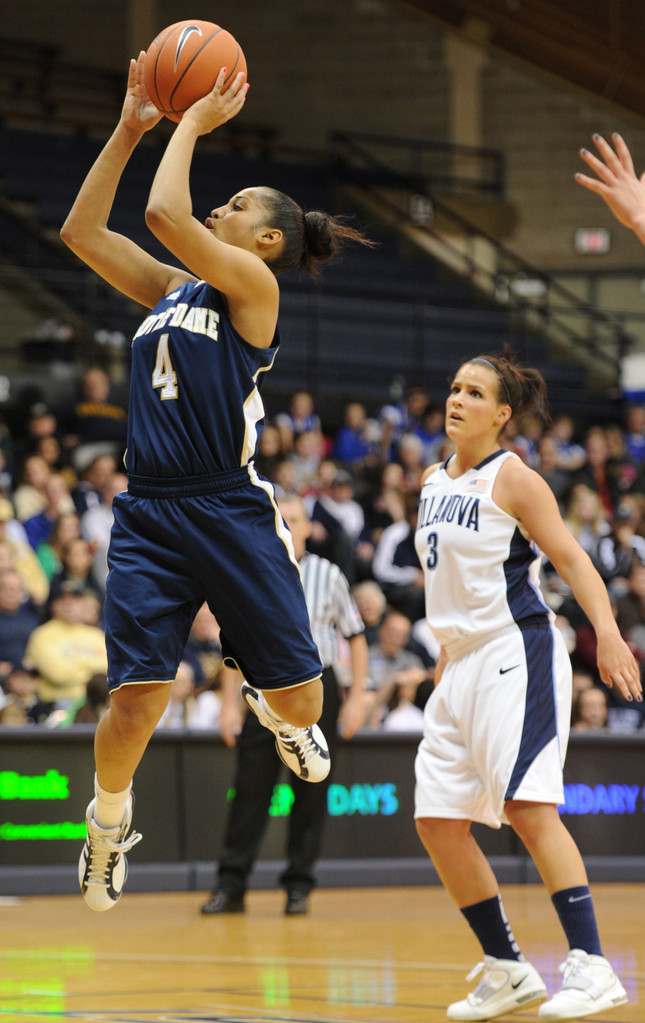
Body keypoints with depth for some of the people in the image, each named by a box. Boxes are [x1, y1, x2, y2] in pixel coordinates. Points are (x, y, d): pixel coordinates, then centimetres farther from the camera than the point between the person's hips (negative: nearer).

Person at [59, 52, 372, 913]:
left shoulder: (253, 283, -3)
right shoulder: (171, 288, 17)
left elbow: (165, 213, -17)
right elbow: (82, 231, 17)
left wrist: (194, 124, -5)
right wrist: (130, 130, 13)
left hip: (232, 515, -4)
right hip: (150, 513, 4)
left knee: (299, 698, 3)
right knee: (136, 703, -8)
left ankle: (274, 714, 40)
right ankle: (109, 818, 18)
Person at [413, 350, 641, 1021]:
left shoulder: (512, 478, -7)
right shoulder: (434, 483, 14)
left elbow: (570, 559, -13)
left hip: (517, 652, -8)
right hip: (463, 663, 8)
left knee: (527, 803, -20)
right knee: (438, 821, 4)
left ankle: (590, 967, -23)